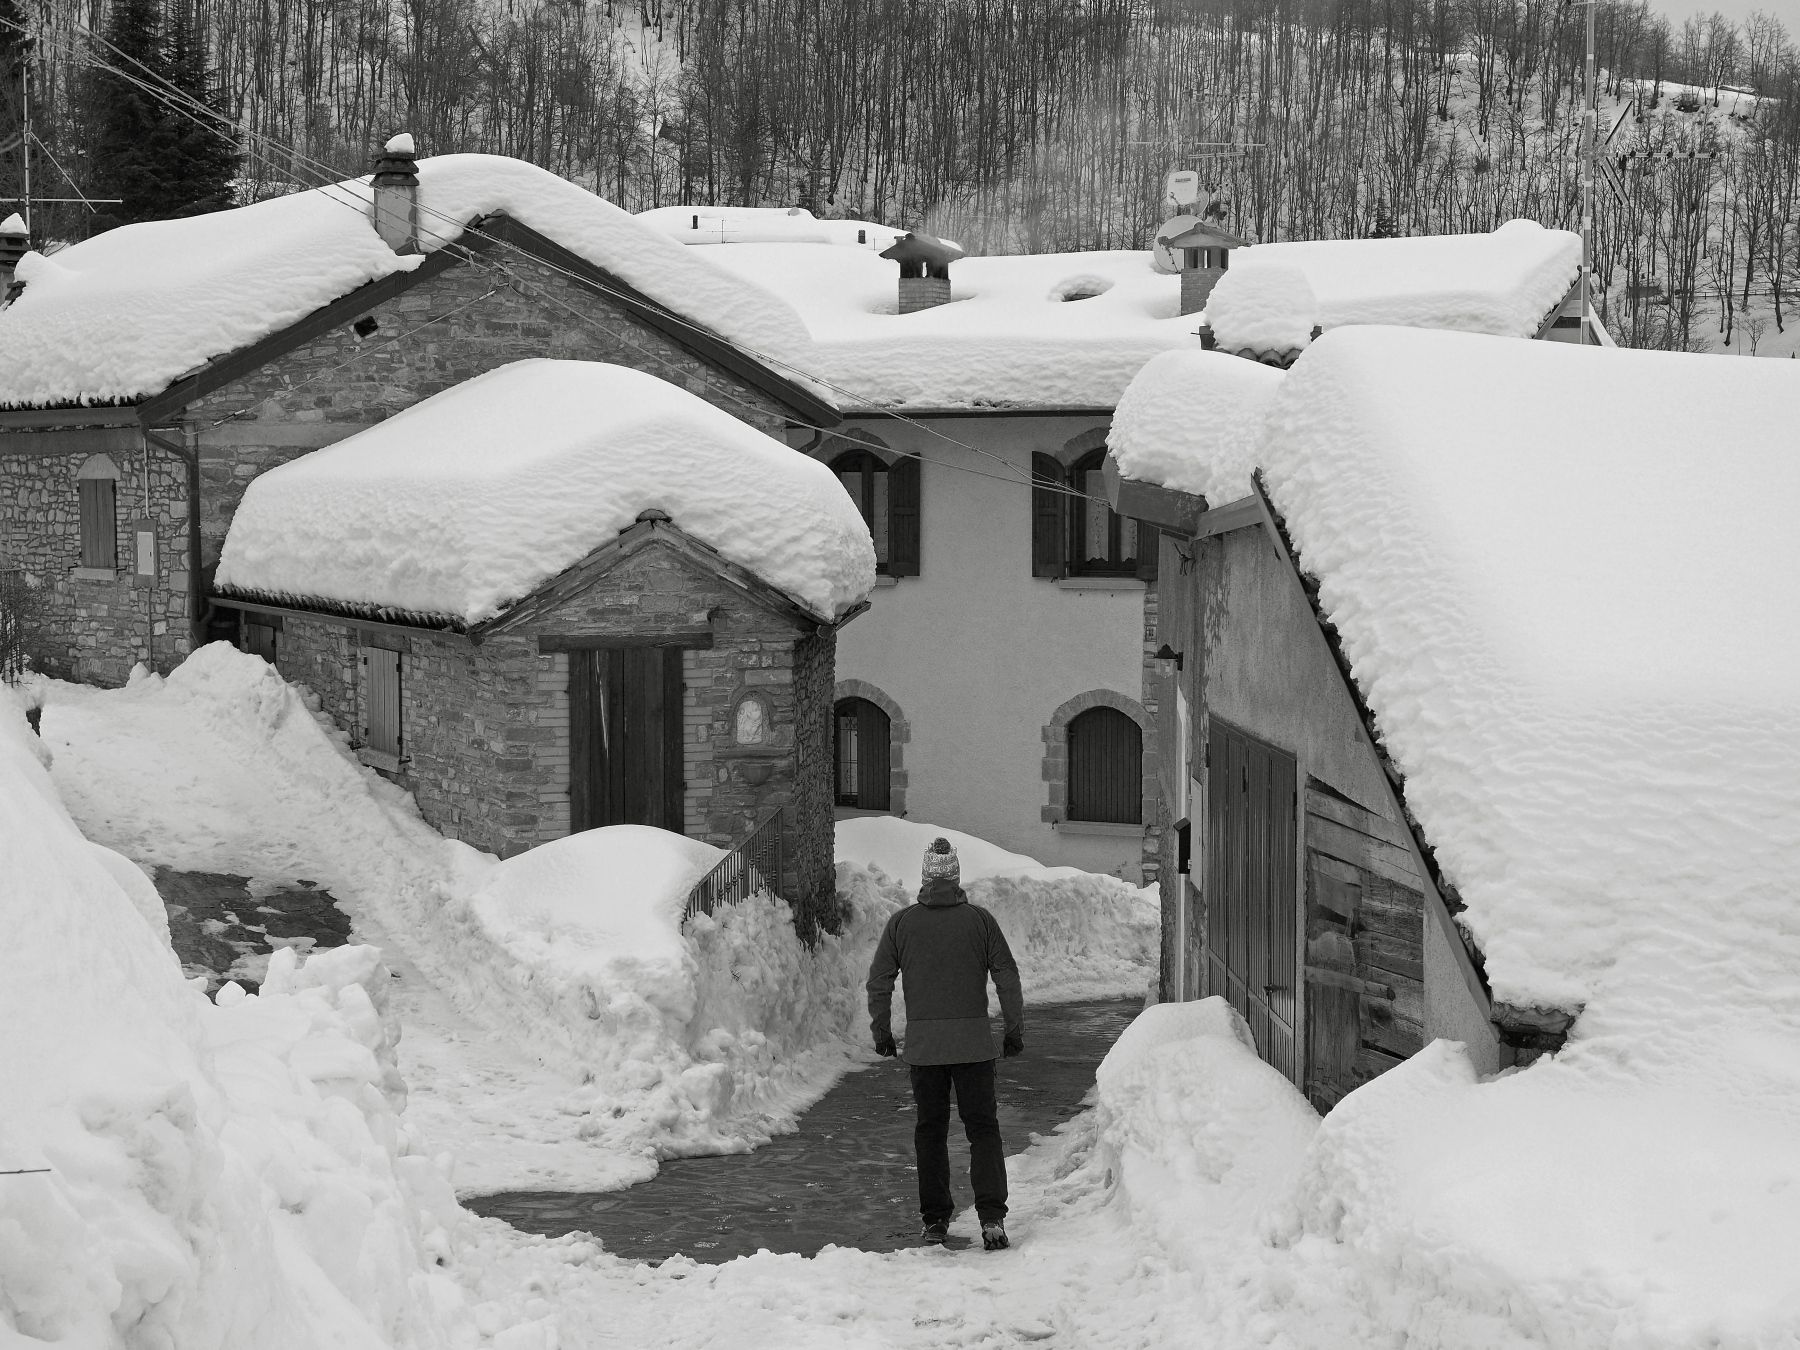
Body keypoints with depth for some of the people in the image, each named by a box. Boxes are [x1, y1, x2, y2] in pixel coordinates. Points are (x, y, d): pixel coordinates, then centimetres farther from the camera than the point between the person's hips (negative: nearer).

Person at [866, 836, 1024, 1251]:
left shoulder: (901, 923, 2)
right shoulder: (979, 920, -1)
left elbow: (878, 980, 3)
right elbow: (1007, 977, 0)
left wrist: (881, 1031, 13)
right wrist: (1015, 1029, 9)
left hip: (922, 1045, 1)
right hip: (974, 1041, -1)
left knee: (930, 1131, 11)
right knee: (983, 1128, 3)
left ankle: (935, 1220, 12)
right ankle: (992, 1216, -9)